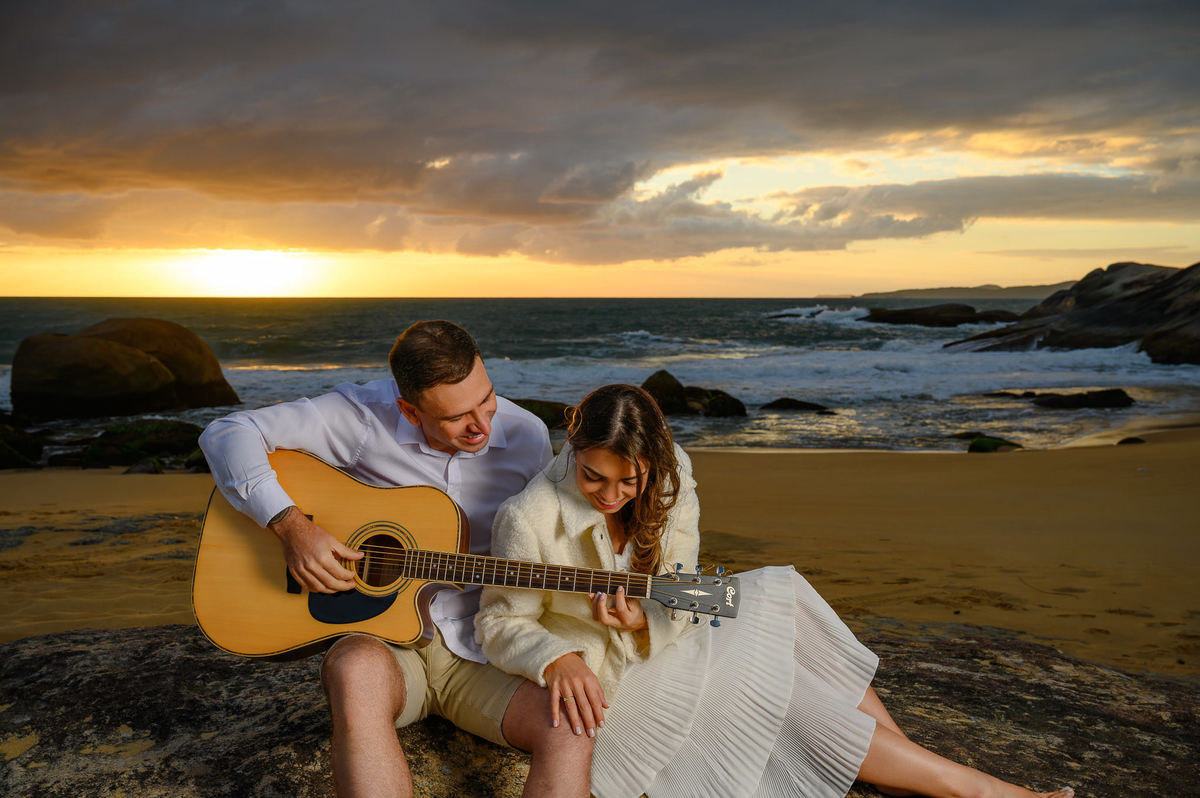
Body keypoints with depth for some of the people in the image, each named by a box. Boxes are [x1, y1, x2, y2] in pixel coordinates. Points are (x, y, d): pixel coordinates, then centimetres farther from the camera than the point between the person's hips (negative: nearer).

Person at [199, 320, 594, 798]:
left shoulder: (527, 437, -1)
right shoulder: (365, 415, -11)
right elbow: (227, 434, -12)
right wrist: (291, 525, -24)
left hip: (482, 652, 2)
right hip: (380, 638, -1)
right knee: (359, 671, -39)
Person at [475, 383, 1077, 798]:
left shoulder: (667, 478, -10)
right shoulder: (530, 520, -26)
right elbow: (501, 623, -17)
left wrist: (646, 621, -29)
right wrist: (557, 659, -37)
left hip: (656, 645, 6)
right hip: (597, 680, -6)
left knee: (776, 596, -16)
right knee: (758, 673, -22)